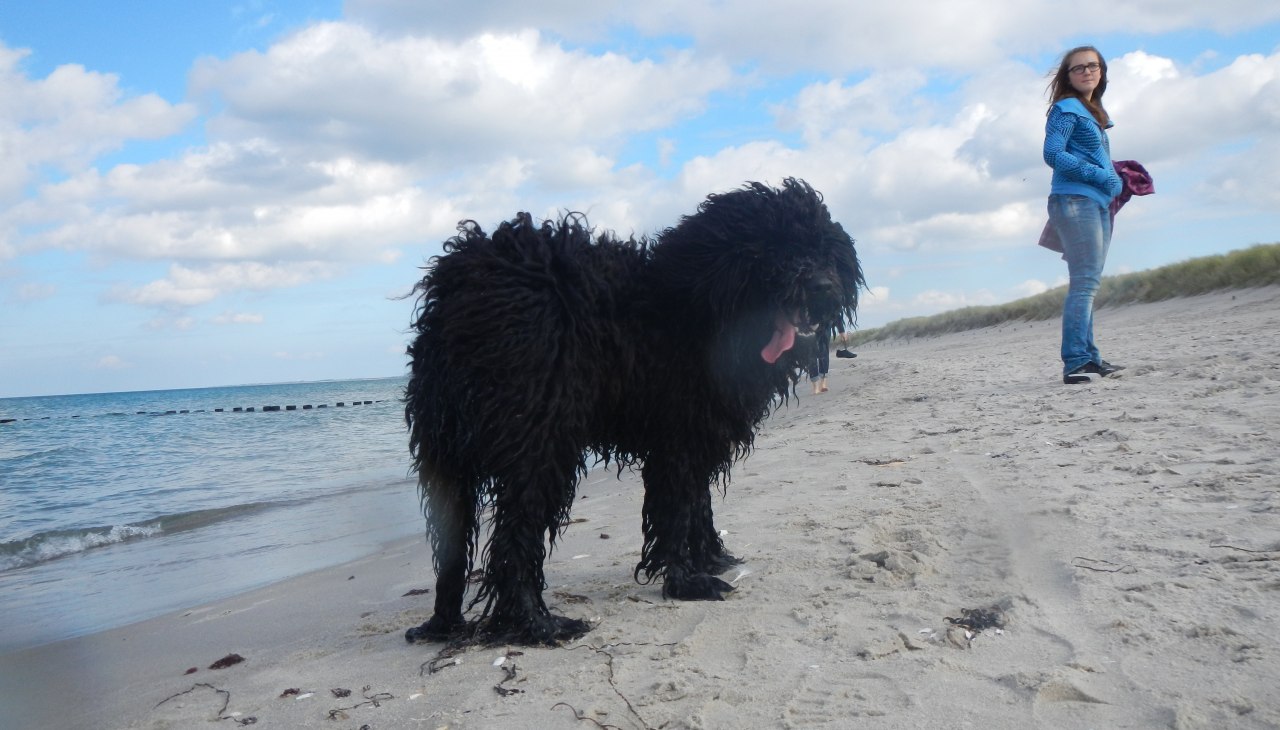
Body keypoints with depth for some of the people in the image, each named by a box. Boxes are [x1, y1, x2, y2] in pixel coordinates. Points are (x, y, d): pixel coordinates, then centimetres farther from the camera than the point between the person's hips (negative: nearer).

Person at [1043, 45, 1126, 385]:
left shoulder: (1096, 113, 22)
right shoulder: (1067, 109, -4)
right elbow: (1053, 154, -15)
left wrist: (1115, 183, 2)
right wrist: (1101, 176, -15)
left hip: (1098, 204, 9)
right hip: (1075, 201, -9)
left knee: (1087, 283, 10)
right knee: (1085, 282, -15)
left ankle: (1089, 357, 15)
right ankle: (1075, 363, -17)